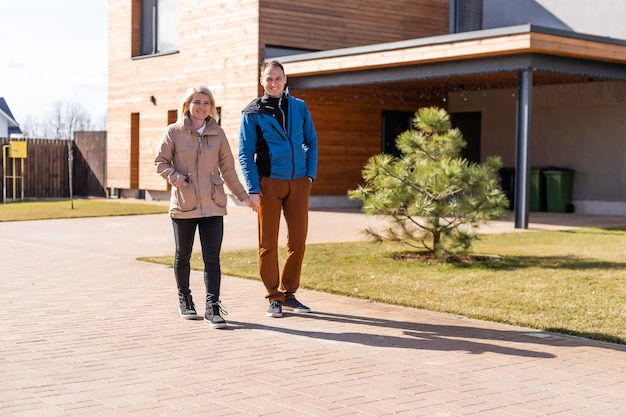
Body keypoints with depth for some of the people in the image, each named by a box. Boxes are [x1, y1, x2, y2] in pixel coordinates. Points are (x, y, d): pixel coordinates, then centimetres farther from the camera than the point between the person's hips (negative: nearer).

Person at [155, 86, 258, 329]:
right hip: (183, 205, -1)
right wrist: (177, 179, -13)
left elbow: (228, 169, 12)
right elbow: (161, 162, 3)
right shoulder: (174, 132, -1)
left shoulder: (217, 133, 7)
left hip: (213, 206, 1)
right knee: (183, 255, 13)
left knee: (212, 257, -6)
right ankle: (184, 299, 31)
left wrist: (243, 196, 11)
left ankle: (213, 306, -5)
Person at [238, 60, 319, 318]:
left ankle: (289, 293, 19)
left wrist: (311, 174, 1)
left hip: (298, 182, 3)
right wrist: (252, 189, -9)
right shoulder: (252, 112, 0)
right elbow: (245, 153, -1)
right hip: (269, 182, -3)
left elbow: (311, 141, 13)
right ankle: (274, 297, 12)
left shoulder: (299, 107, 9)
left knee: (298, 241, 4)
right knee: (268, 243, 1)